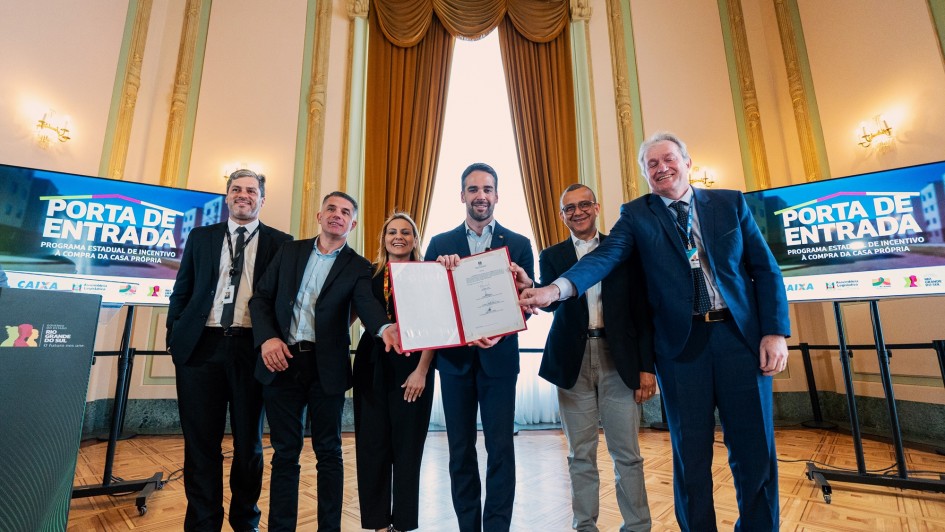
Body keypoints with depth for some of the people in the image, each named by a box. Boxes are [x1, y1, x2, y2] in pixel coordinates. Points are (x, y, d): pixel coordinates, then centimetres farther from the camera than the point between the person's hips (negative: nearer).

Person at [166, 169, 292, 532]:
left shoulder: (279, 242, 5)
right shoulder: (201, 237, 13)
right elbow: (181, 291, 14)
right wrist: (175, 338, 4)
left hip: (252, 349, -2)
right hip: (201, 347, 2)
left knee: (249, 442, 10)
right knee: (200, 441, 8)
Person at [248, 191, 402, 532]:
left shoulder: (358, 266, 2)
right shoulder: (290, 251, 10)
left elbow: (367, 304, -16)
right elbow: (260, 298, 8)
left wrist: (385, 328, -38)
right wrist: (267, 338, -10)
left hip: (327, 367, -1)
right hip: (281, 361, 2)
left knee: (329, 452, 9)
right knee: (285, 453, 11)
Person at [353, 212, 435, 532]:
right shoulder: (369, 275, 6)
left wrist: (422, 371, -12)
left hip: (412, 366, -2)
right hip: (373, 366, 3)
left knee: (407, 445, 8)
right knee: (372, 443, 9)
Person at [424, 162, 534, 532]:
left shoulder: (518, 244, 3)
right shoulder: (440, 244, 6)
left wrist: (500, 332, -19)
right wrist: (440, 270, -19)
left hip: (499, 356, -1)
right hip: (455, 357, 2)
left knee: (500, 448, 5)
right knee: (461, 449, 13)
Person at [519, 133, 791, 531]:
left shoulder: (730, 202, 9)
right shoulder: (636, 214, 4)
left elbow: (765, 268, 8)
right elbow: (606, 255, -14)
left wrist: (775, 331, -2)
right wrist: (558, 287, -32)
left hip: (740, 336, 2)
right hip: (681, 344, -1)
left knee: (755, 452, 9)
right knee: (691, 457, 8)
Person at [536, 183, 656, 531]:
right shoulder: (551, 256, 9)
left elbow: (642, 309, 4)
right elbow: (549, 301, -7)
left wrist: (647, 366, -1)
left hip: (619, 360, 0)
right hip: (573, 362, 1)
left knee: (627, 454, 7)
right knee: (580, 456, 10)